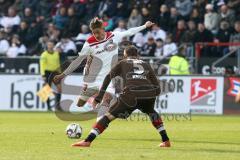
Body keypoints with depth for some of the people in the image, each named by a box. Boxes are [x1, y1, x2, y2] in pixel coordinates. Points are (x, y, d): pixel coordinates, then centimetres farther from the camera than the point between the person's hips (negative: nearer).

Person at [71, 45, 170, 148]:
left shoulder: (122, 63, 25)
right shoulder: (146, 65, 30)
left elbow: (108, 77, 14)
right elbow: (157, 89, 22)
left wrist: (98, 98, 13)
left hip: (131, 95, -3)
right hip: (149, 94, 3)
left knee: (110, 115, 4)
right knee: (151, 112, 35)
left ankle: (88, 141, -9)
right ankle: (166, 141, 28)